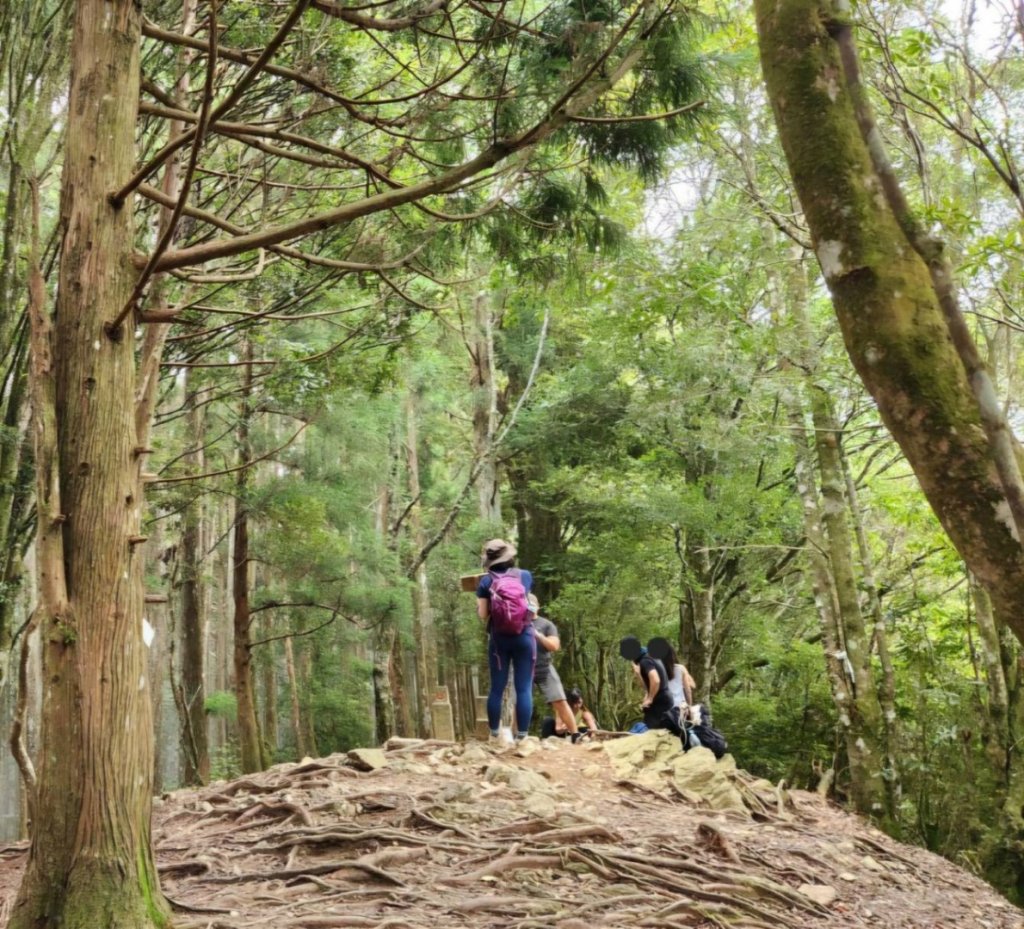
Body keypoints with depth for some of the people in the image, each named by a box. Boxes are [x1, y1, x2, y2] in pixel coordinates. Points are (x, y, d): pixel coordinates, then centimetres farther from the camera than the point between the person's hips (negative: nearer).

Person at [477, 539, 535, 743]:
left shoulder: (486, 581, -3)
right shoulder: (525, 576, 3)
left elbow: (483, 614, -4)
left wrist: (479, 604, 16)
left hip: (499, 638, 0)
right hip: (524, 637, 0)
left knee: (497, 688, 8)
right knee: (524, 688, 0)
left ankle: (494, 735, 13)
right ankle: (521, 737, -2)